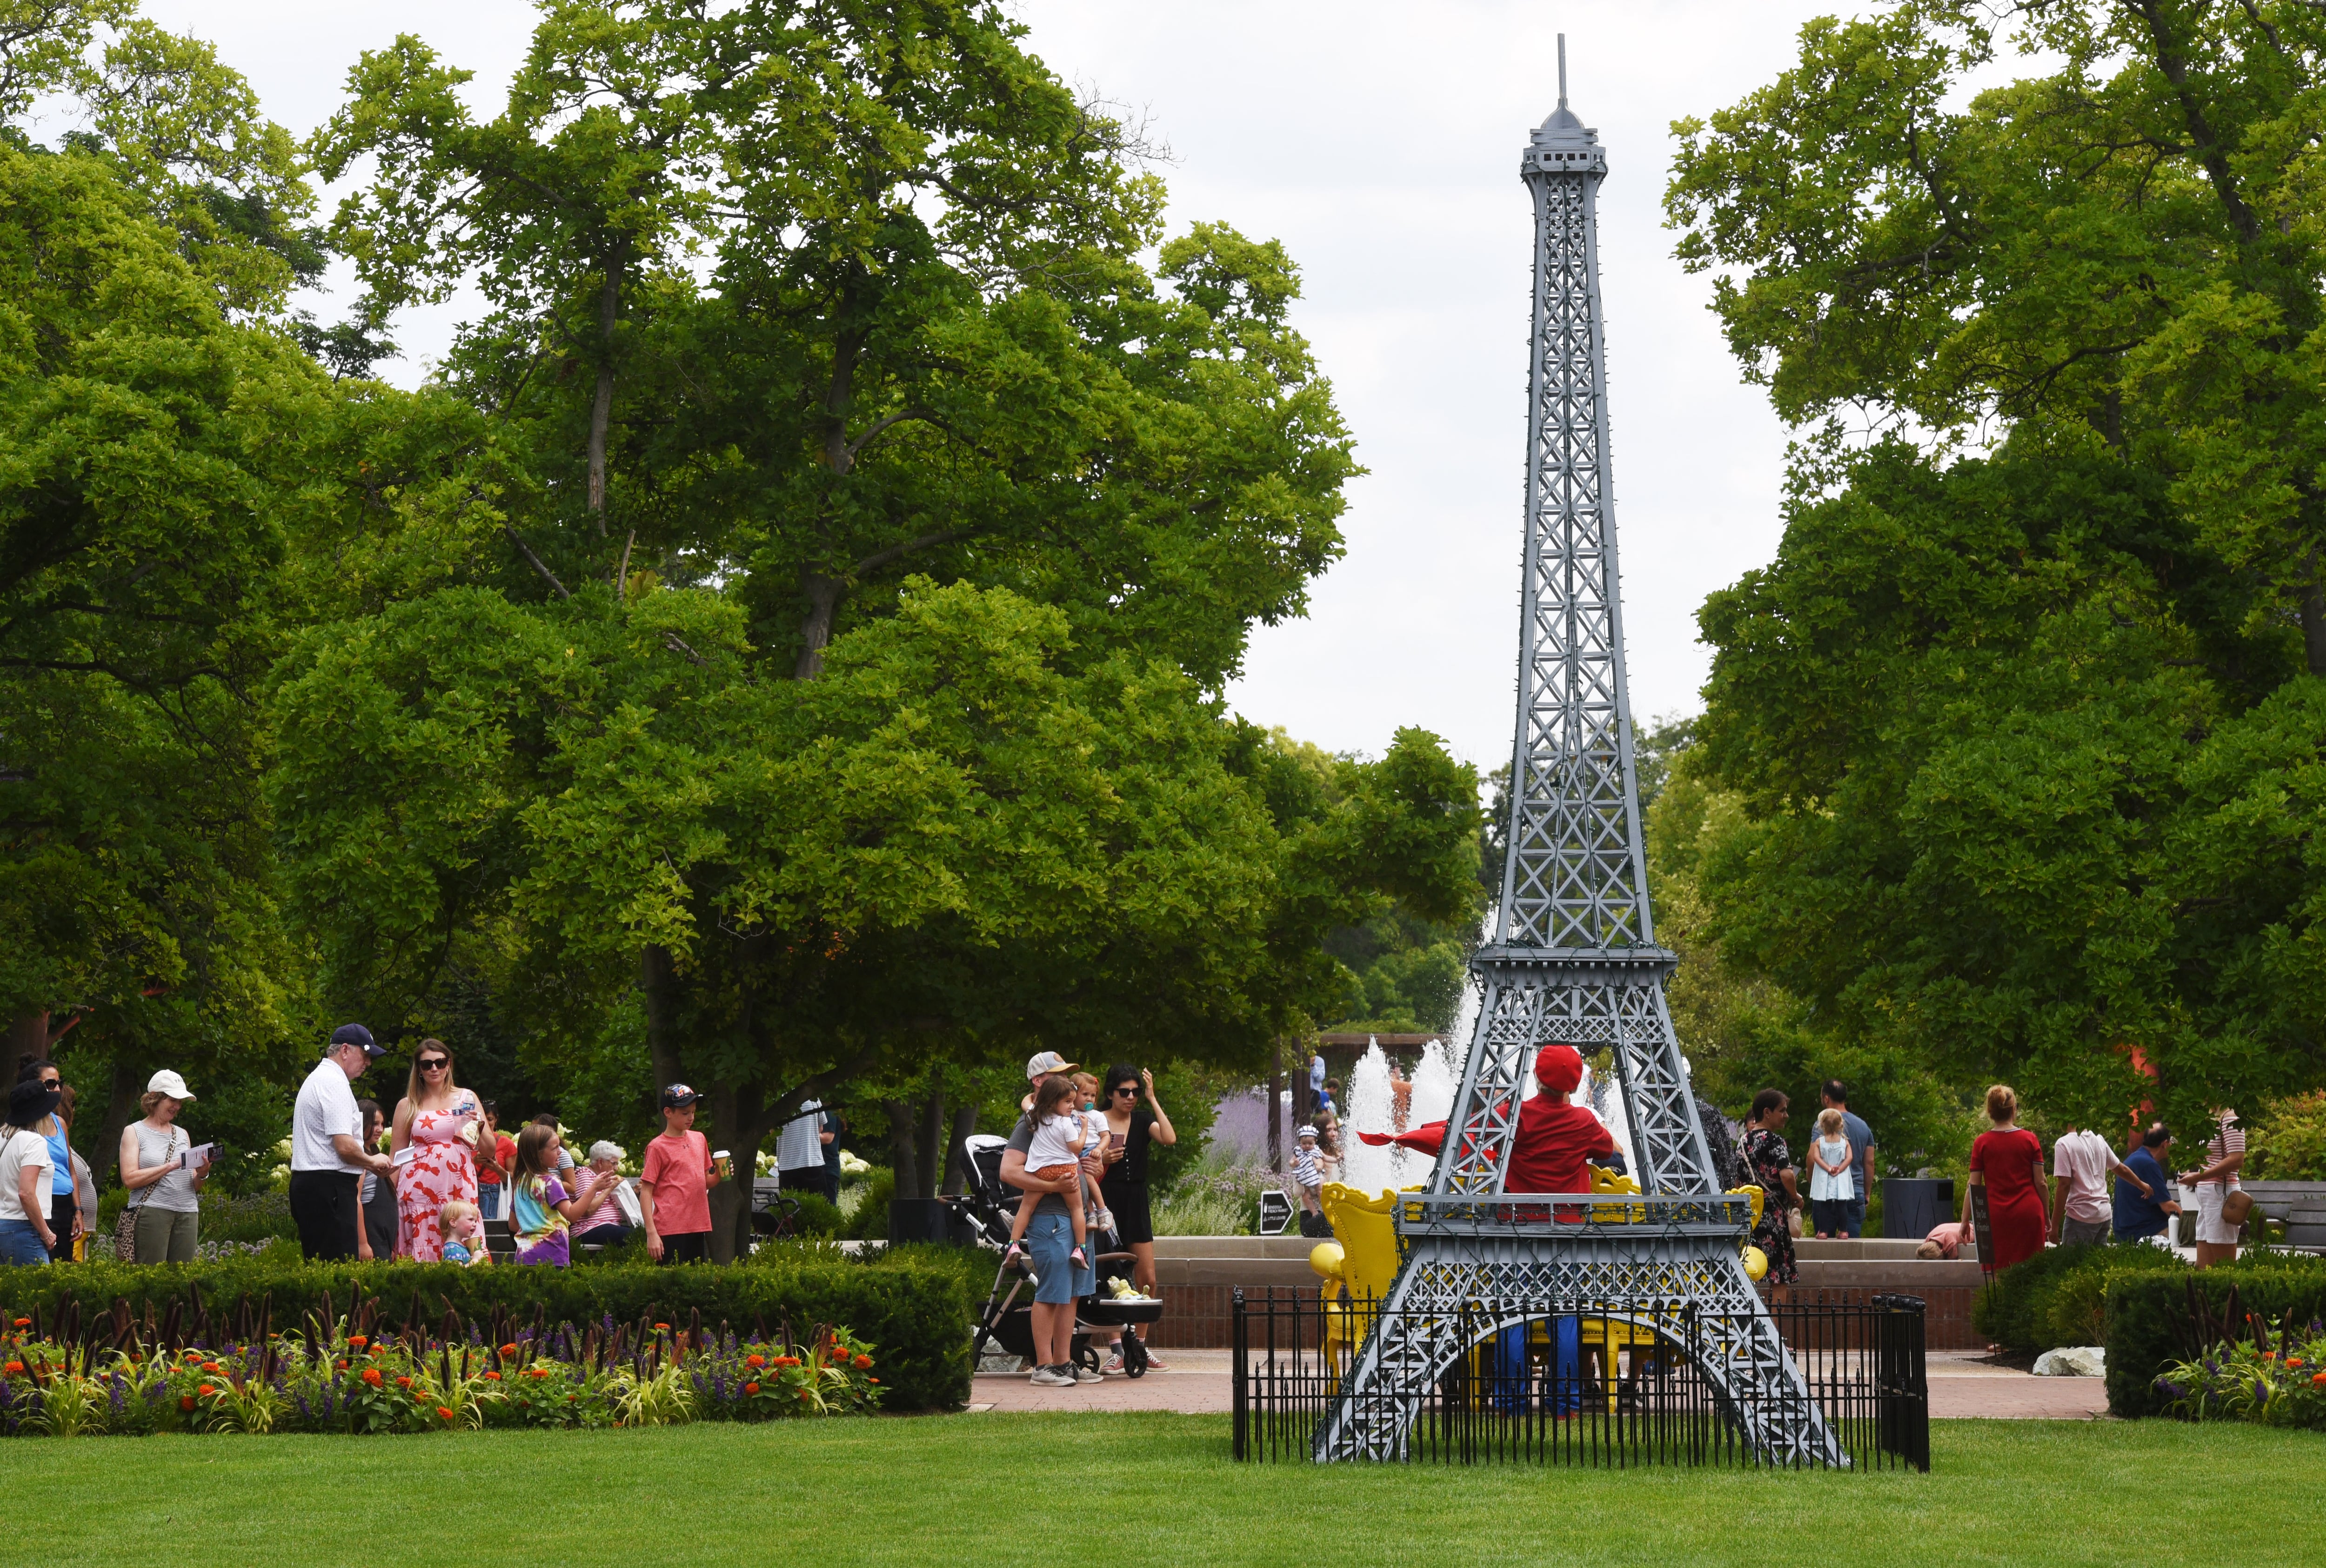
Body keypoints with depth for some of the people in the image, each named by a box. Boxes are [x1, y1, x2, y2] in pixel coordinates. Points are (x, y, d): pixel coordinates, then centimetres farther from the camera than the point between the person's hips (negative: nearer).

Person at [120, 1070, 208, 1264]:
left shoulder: (182, 1134, 20)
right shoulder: (134, 1132, 5)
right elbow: (129, 1179, -8)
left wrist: (202, 1175, -3)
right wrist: (171, 1166, -13)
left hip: (187, 1214, 5)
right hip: (151, 1211, -5)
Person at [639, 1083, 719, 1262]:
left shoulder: (699, 1139, 13)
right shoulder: (658, 1147, -4)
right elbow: (646, 1192, -6)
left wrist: (718, 1175, 0)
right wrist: (651, 1234, -14)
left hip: (698, 1227, 6)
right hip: (670, 1231, -6)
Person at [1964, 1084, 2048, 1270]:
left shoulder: (1982, 1143, -1)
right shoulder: (2030, 1140, 0)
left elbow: (1973, 1186, -1)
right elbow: (2040, 1182, 1)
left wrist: (1965, 1220, 4)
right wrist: (2047, 1214, 13)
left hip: (1996, 1215, -1)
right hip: (2029, 1213, 1)